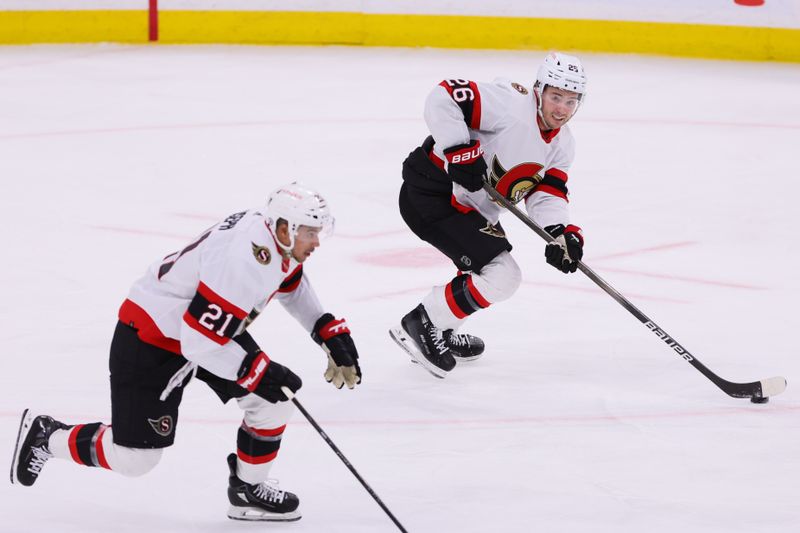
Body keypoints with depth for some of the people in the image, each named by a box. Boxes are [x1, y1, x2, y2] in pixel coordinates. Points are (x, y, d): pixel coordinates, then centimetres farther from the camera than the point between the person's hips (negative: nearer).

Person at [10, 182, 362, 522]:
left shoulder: (275, 235, -7)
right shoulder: (243, 261, -35)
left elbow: (291, 283, 18)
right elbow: (199, 343, -33)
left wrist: (331, 332, 10)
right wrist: (258, 371, -25)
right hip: (150, 340, -9)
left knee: (274, 399, -1)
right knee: (133, 458, -4)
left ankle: (248, 490, 18)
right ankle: (44, 436, 19)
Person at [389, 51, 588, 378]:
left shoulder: (562, 144, 6)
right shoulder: (511, 104, -22)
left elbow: (545, 193, 0)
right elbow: (443, 98, -26)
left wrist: (560, 233, -19)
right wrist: (460, 151, -34)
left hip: (469, 206, 10)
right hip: (430, 193, -10)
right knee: (502, 276, -15)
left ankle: (441, 332, 36)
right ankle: (420, 325, -5)